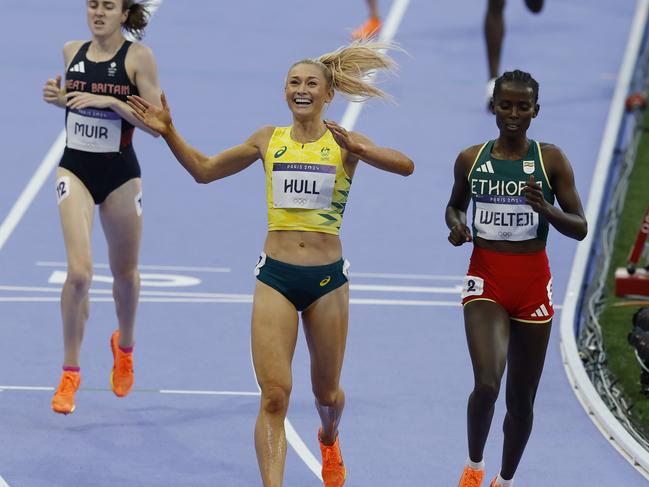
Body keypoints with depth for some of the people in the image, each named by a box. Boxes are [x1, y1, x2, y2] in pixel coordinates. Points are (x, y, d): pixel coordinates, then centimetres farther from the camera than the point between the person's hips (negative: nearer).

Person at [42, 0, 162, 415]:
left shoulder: (138, 57, -9)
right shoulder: (72, 52, 3)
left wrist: (109, 101, -21)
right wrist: (58, 97, -1)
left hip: (120, 174, -1)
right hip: (75, 169, 1)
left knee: (125, 272, 16)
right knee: (79, 272, -16)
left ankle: (124, 345, 46)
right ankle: (70, 372, -5)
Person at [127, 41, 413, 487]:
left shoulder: (343, 143, 0)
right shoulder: (269, 140, 7)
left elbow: (405, 166, -17)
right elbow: (204, 169, 18)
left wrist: (357, 148, -33)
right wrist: (169, 132, 5)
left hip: (327, 280, -1)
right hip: (276, 277, 1)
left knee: (326, 392, 17)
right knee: (274, 396, -12)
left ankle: (329, 438, 51)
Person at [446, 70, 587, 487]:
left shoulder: (551, 160, -3)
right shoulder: (471, 160, 1)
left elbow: (580, 228, -3)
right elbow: (455, 205, 20)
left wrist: (545, 208, -22)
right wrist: (456, 225, -3)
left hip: (533, 283, 0)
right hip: (486, 281, 0)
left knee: (521, 398, 8)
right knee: (486, 383, -20)